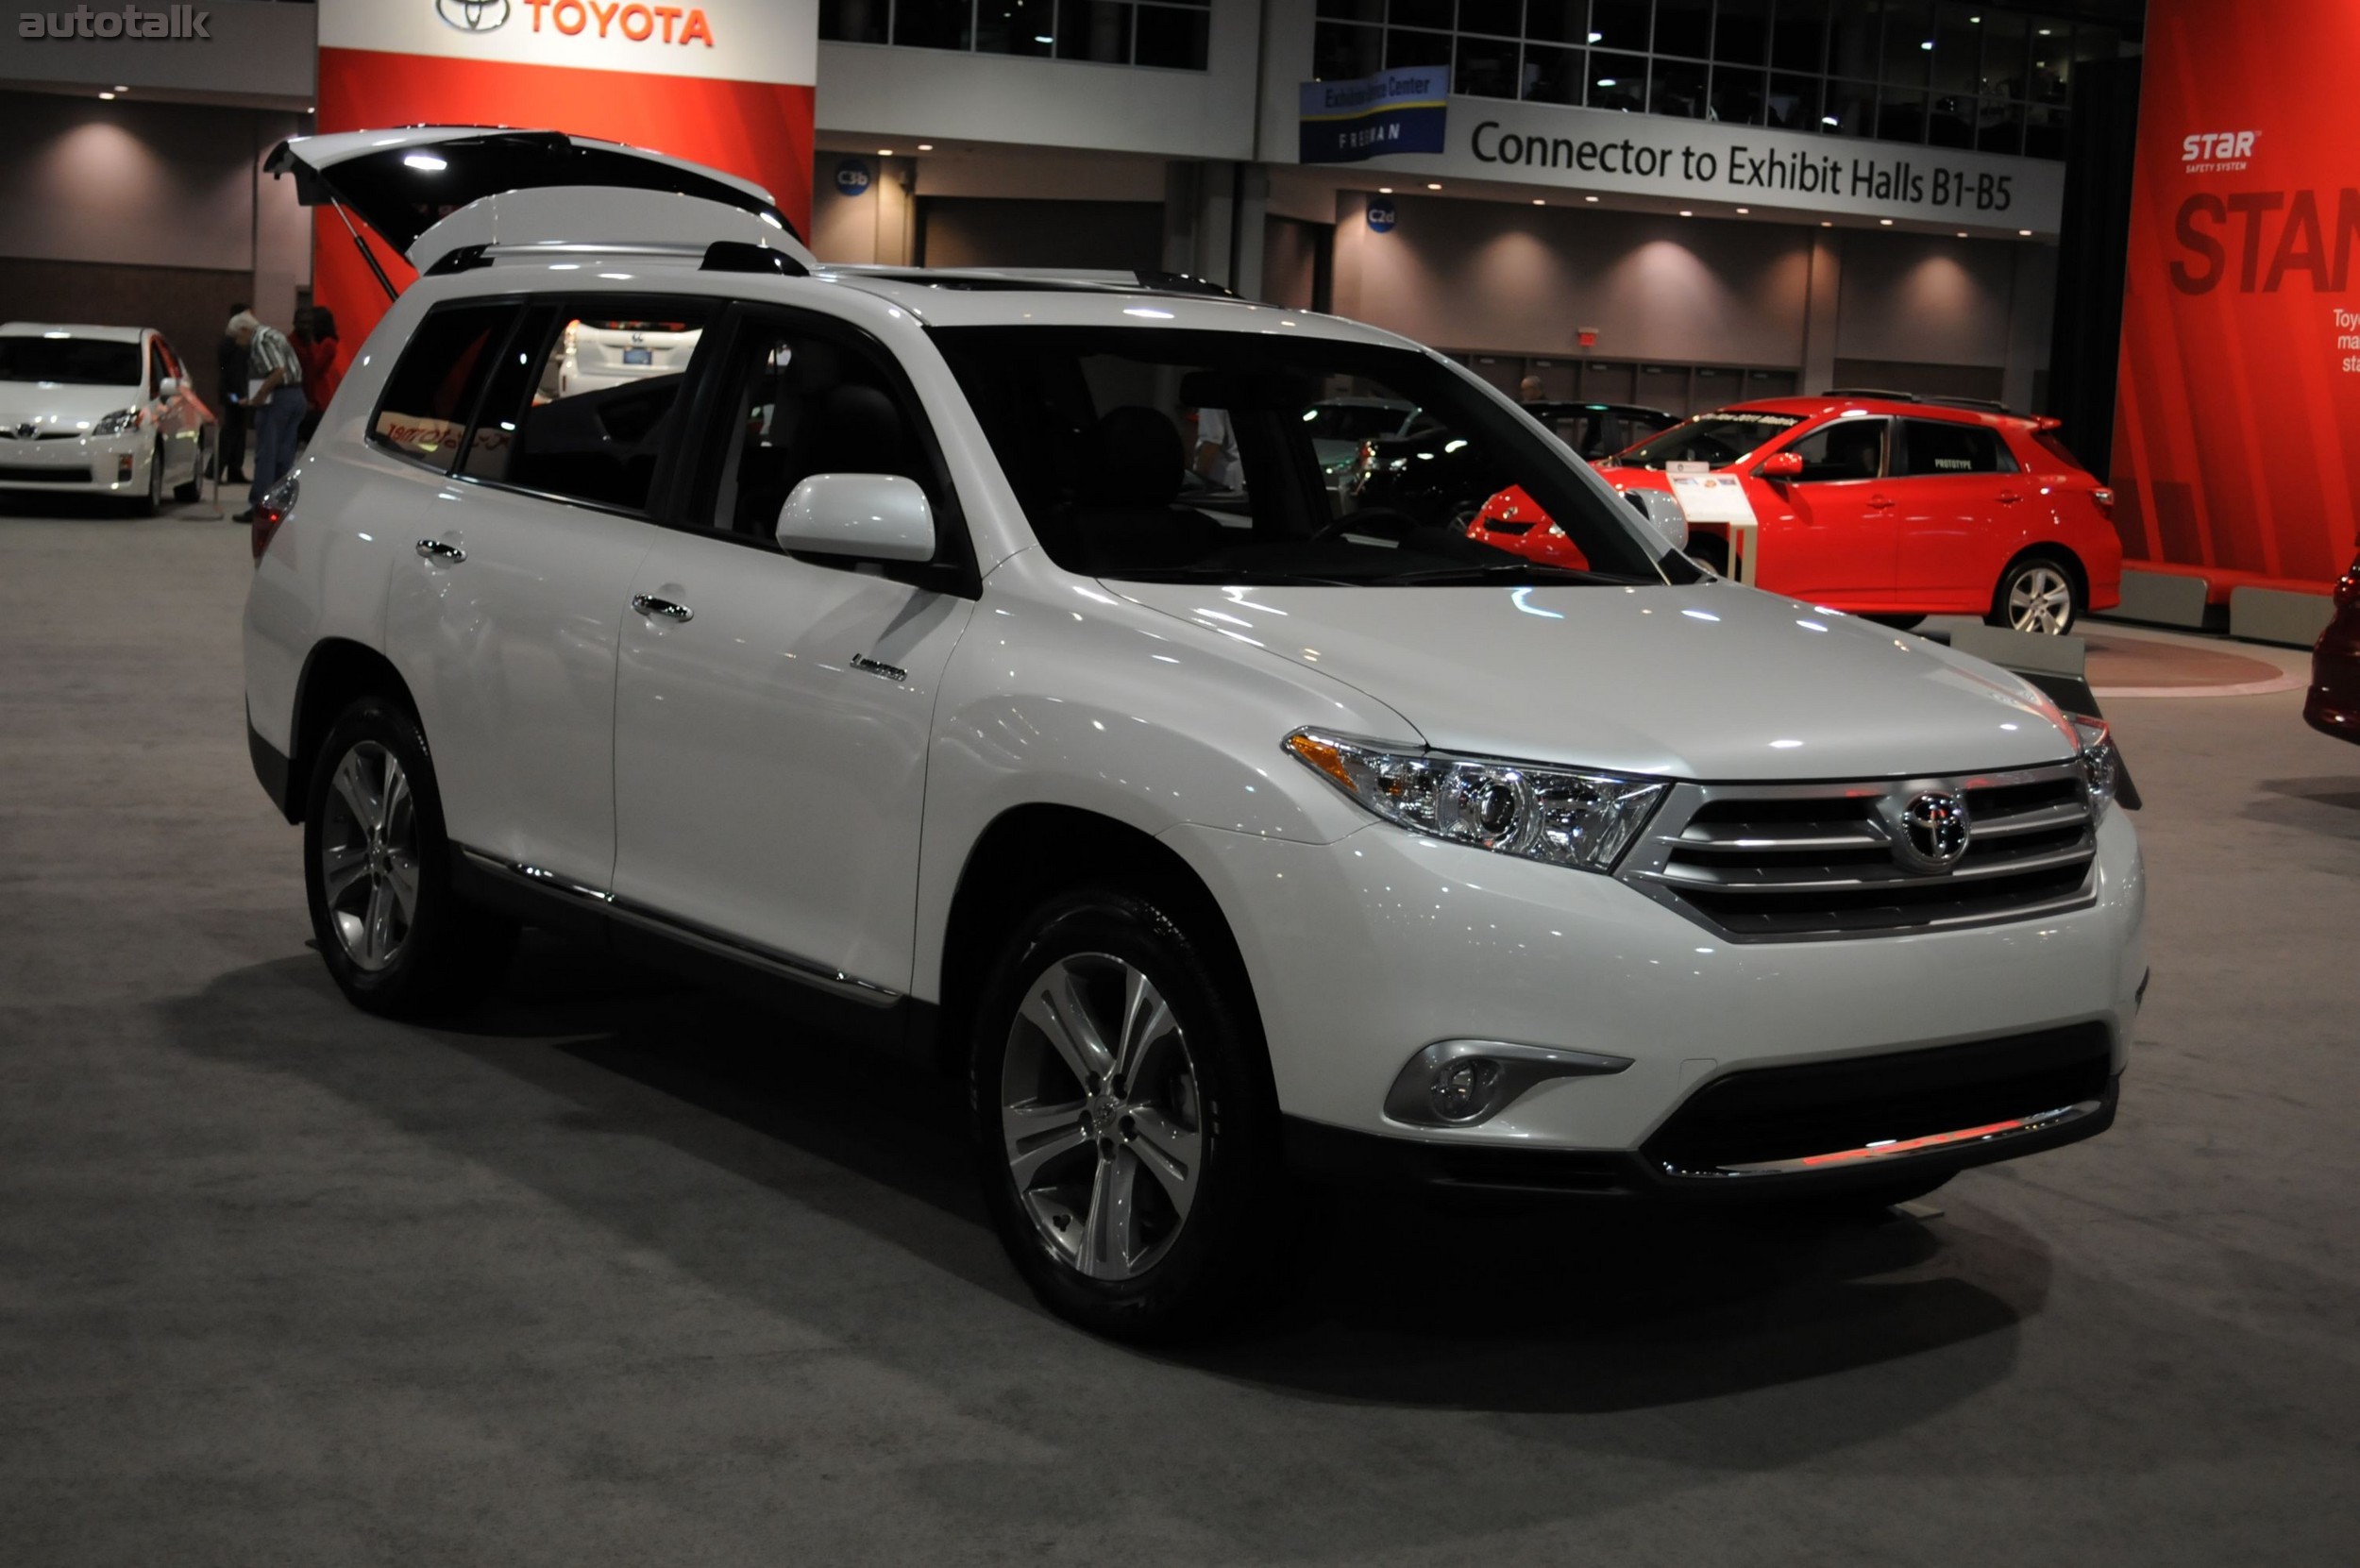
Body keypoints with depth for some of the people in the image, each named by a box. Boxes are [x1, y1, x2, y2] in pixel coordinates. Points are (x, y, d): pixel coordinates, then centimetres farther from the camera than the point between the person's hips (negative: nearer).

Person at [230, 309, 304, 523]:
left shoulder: (261, 340, -9)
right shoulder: (275, 335, 20)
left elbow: (278, 372, -22)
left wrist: (258, 397, -12)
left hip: (277, 400, -9)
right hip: (296, 396, 9)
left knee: (266, 455, -5)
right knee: (285, 455, 10)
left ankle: (259, 506, -5)